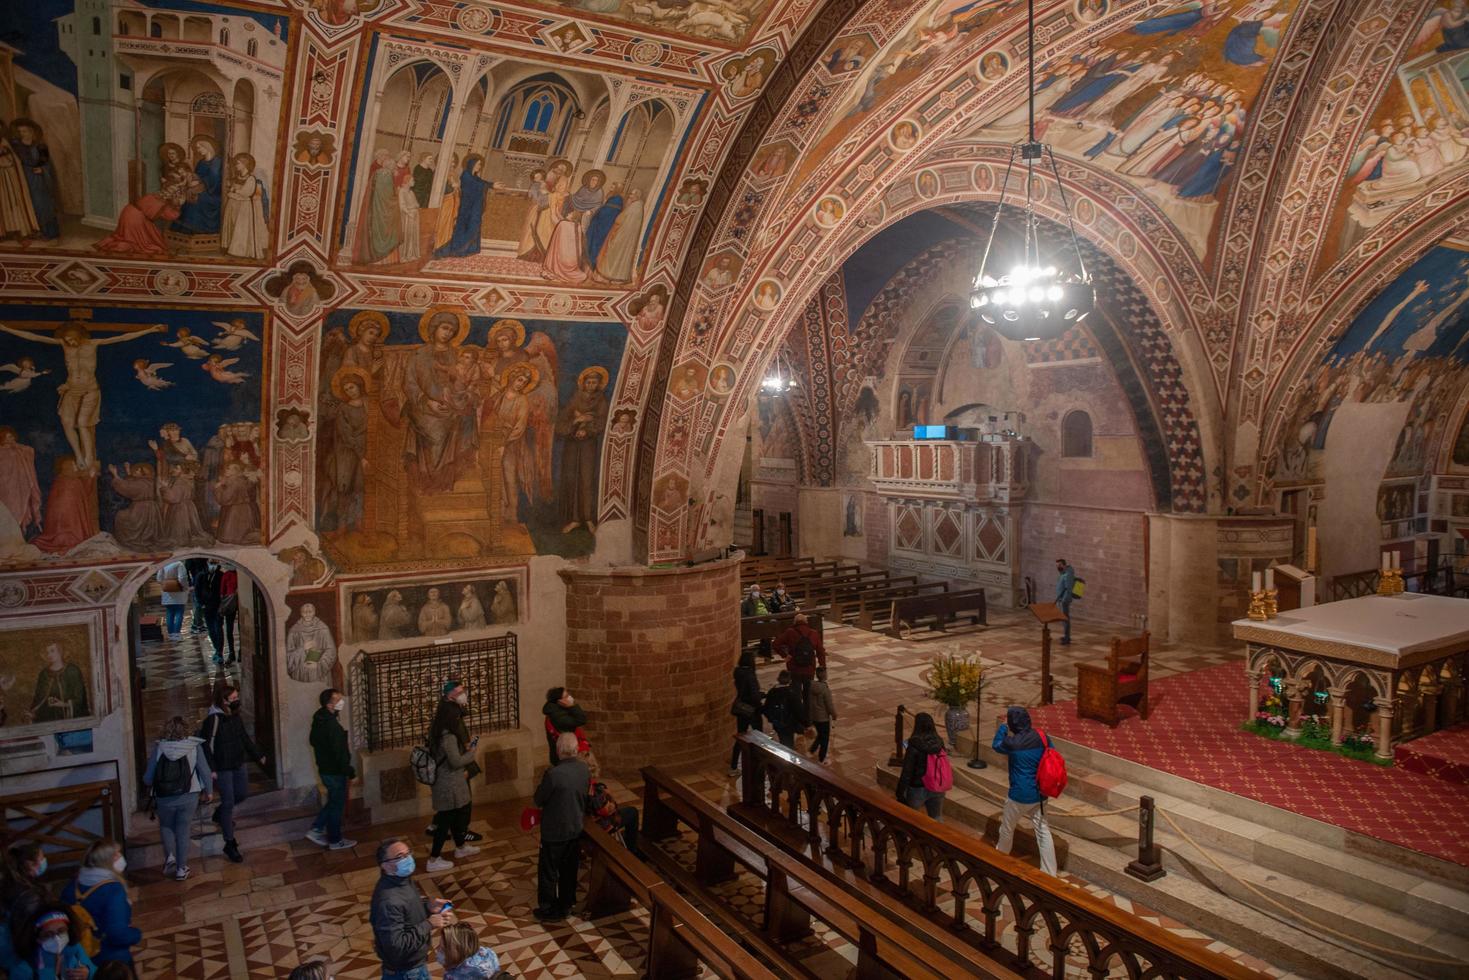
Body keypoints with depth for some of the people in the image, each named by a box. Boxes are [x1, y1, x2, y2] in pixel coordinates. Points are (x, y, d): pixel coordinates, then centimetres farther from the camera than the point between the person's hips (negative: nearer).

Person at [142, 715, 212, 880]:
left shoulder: (159, 748, -7)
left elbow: (147, 778, -2)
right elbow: (205, 771, -6)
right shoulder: (194, 746, -7)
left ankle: (170, 856, 10)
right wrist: (207, 792, 10)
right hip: (188, 796, 0)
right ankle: (181, 869, 17)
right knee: (183, 831, 13)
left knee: (166, 826, 26)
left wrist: (149, 784, 22)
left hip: (164, 798, 0)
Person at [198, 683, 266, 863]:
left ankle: (220, 815, 48)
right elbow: (207, 745, -20)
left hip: (238, 764, 8)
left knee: (241, 794, 19)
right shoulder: (214, 719, -20)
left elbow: (245, 738, 15)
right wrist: (211, 769, -23)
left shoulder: (236, 716, 4)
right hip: (222, 768, -7)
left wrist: (258, 755, 19)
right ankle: (230, 844, 8)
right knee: (228, 802, -2)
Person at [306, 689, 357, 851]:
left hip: (324, 768, 9)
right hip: (334, 771, -9)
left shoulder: (319, 719, 2)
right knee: (337, 805, 6)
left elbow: (313, 741, 16)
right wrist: (349, 770, -14)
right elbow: (339, 752, -25)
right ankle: (335, 841, 18)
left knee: (333, 801, 23)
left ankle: (316, 830, 25)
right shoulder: (332, 725, -28)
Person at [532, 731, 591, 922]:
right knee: (569, 869, 22)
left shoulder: (553, 774, -28)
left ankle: (548, 910, 24)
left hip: (554, 832, -6)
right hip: (576, 829, 6)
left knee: (548, 871, 13)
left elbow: (538, 800, -14)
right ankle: (565, 905, 35)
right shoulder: (585, 769, -8)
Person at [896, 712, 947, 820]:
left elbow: (906, 773, -19)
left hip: (918, 789, -4)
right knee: (937, 819, 18)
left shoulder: (914, 747, -21)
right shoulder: (939, 743, -6)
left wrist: (900, 794, -10)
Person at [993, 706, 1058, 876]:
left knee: (1007, 827, 20)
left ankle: (1000, 855, 41)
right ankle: (1050, 872, 13)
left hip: (1020, 794, -4)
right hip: (1039, 794, 4)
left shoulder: (1013, 742, -20)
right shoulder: (1041, 737, -8)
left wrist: (1002, 726, 13)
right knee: (1043, 830, 11)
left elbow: (996, 745, 2)